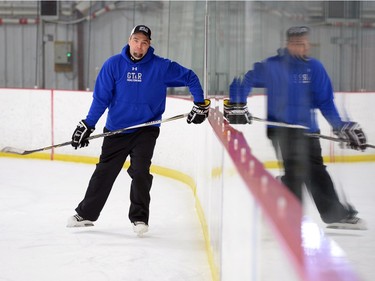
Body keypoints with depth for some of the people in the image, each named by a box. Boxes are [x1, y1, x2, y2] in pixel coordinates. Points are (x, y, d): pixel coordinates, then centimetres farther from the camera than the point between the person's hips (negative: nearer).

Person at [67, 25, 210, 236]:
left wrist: (200, 104, -3)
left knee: (140, 172, -15)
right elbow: (101, 97, -1)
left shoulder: (161, 67, -7)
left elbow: (190, 77, 3)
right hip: (116, 129, 2)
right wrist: (88, 125, -5)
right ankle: (86, 214, 21)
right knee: (104, 173, 8)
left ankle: (140, 218, -1)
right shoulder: (114, 65, -4)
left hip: (145, 130, -2)